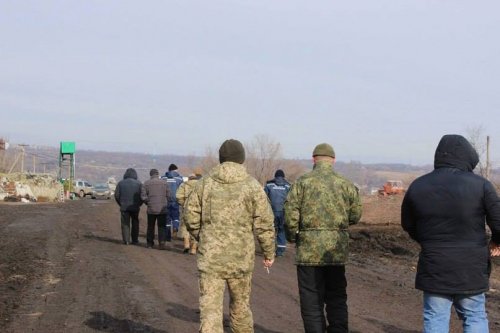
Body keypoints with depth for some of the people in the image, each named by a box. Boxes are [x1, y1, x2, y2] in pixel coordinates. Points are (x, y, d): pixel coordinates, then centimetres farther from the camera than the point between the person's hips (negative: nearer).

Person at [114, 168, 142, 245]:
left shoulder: (121, 183, 1)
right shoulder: (138, 183, -2)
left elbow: (116, 195, 0)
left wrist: (121, 204, 12)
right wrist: (138, 204, 9)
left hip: (124, 207, 0)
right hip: (135, 207, 0)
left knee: (125, 224, 5)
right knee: (135, 224, 11)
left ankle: (126, 240, 0)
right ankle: (134, 240, 13)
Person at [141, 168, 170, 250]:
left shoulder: (146, 183, 0)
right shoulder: (164, 182, 1)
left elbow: (143, 196, -5)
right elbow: (168, 195, 1)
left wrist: (148, 203, 12)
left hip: (151, 209, 0)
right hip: (162, 209, 0)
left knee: (150, 226, 13)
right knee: (162, 226, 3)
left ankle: (150, 243, 19)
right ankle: (162, 241, -12)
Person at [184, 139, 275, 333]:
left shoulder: (205, 183, 2)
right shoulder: (252, 185, -3)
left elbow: (190, 217, 5)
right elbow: (264, 223, -4)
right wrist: (269, 252, 7)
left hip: (210, 256, 0)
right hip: (241, 258, 0)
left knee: (210, 307, -1)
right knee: (240, 305, 18)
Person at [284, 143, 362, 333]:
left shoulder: (302, 182, -5)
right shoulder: (346, 185, 2)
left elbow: (290, 215, -10)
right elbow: (355, 216, 4)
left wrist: (292, 237, 7)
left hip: (309, 251, -2)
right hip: (337, 251, 2)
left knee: (312, 302, 6)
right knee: (337, 299, 15)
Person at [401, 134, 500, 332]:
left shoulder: (417, 186, 0)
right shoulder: (480, 184, -9)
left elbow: (407, 225, 12)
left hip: (434, 269, 1)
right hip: (471, 269, -1)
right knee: (474, 317, 12)